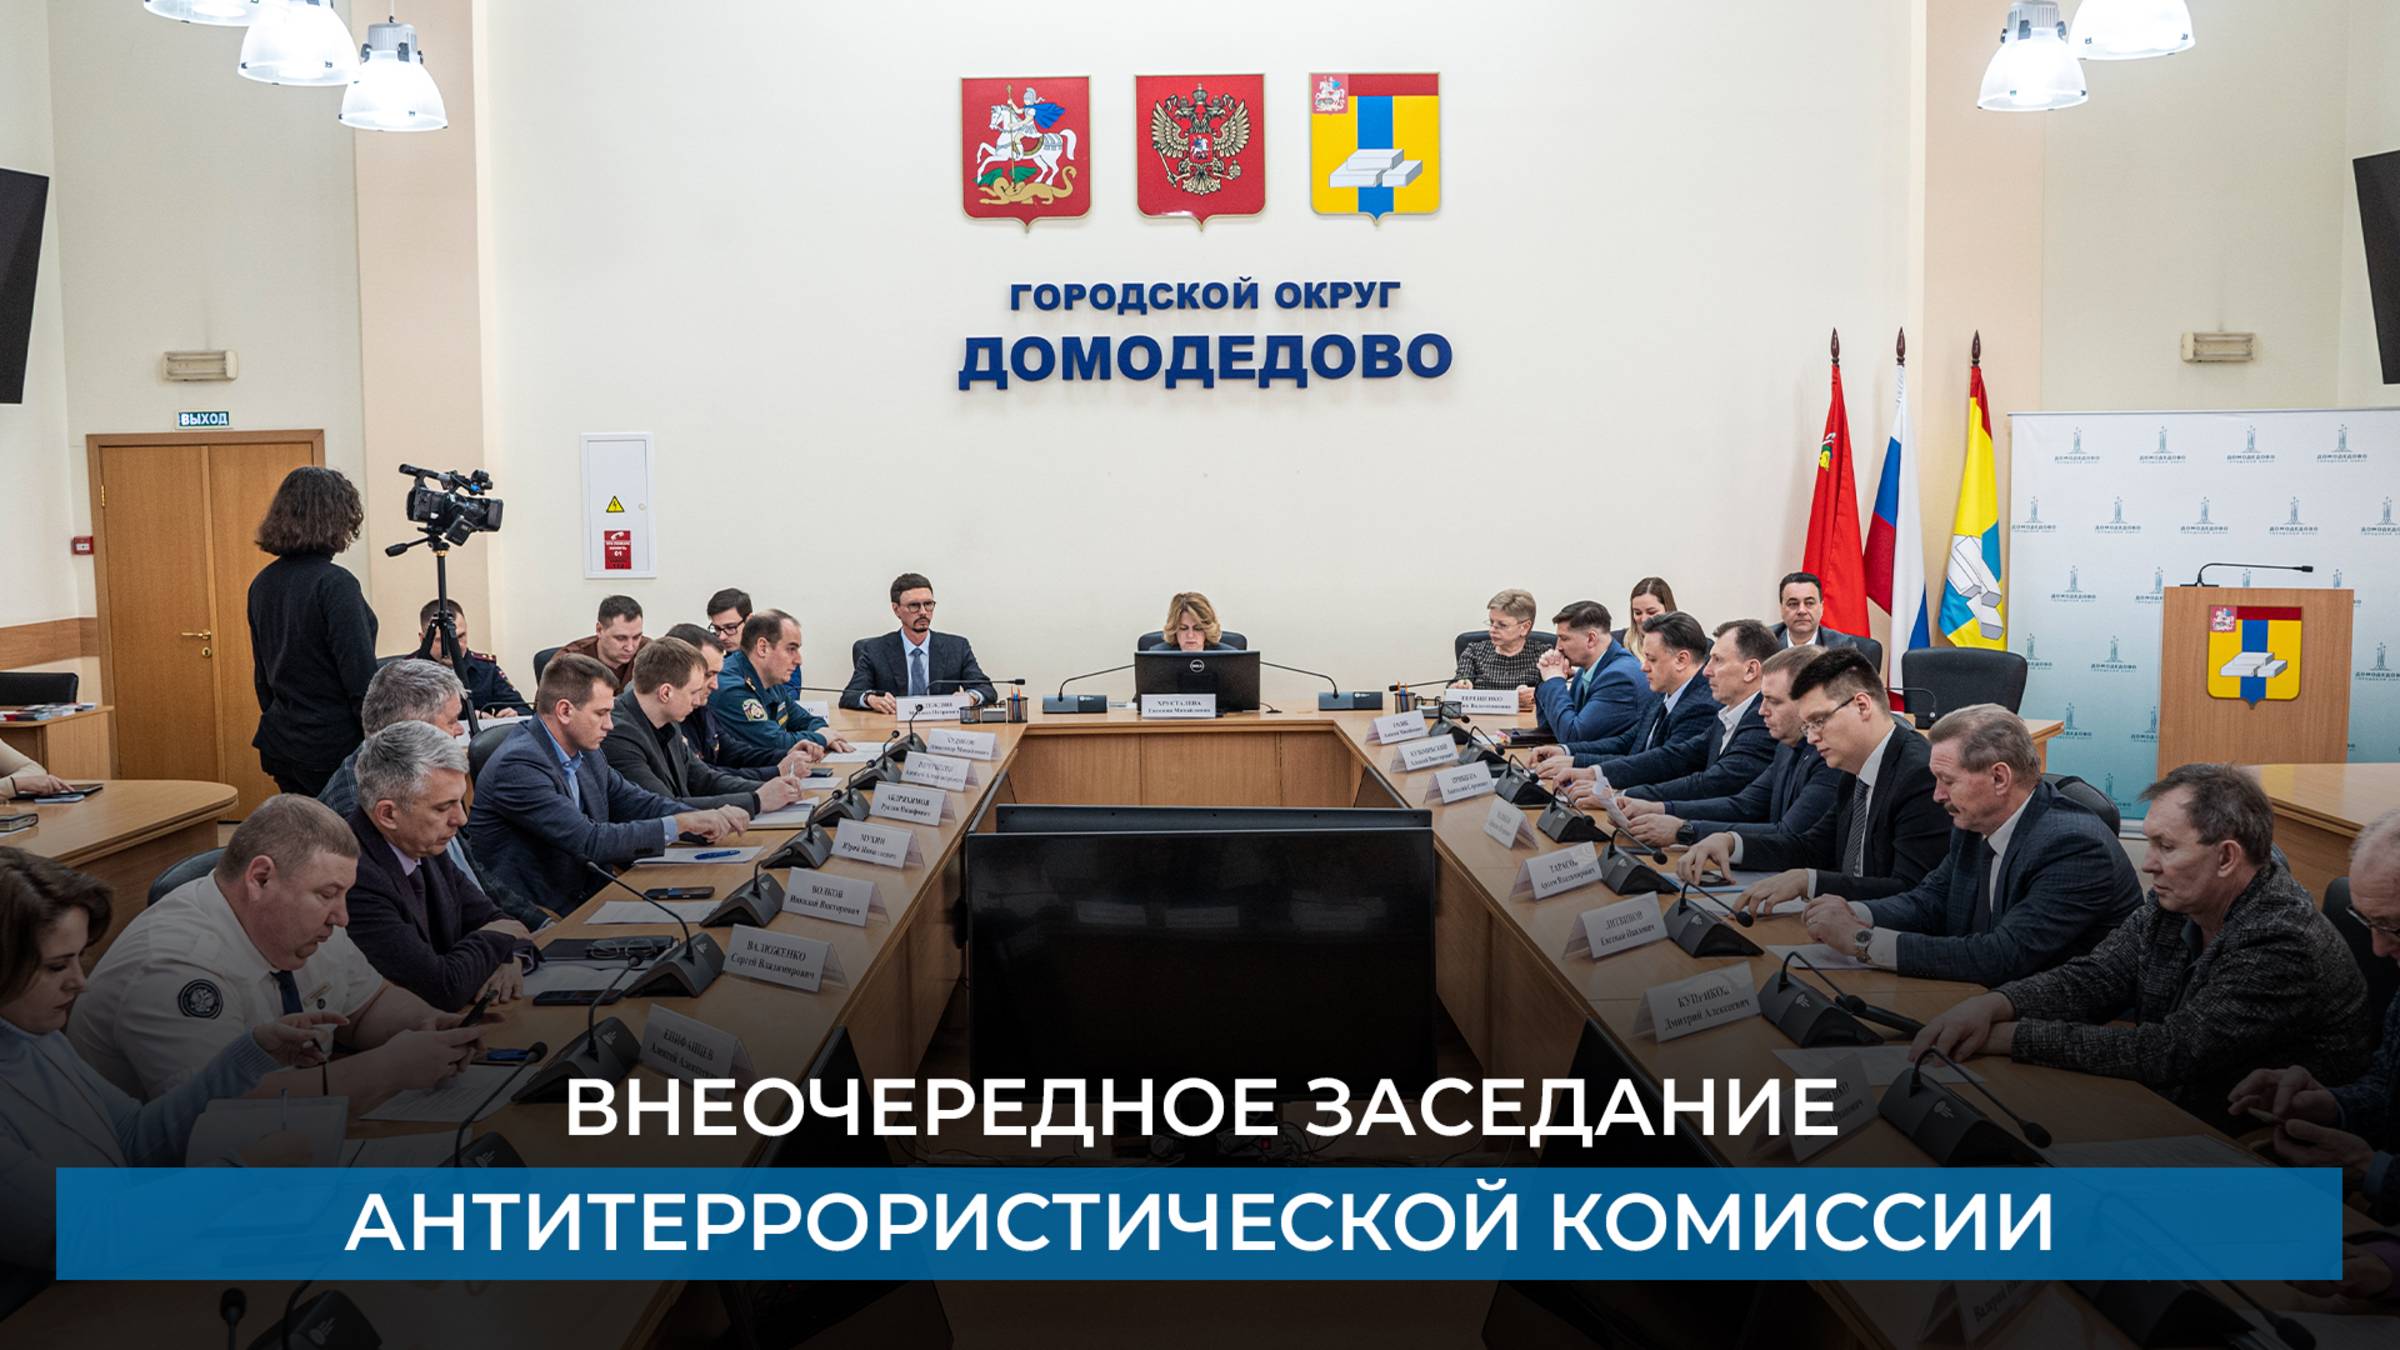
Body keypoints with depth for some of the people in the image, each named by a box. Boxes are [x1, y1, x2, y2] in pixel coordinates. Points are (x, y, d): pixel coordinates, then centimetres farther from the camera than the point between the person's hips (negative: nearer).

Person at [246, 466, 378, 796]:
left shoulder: (262, 584, 8)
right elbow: (362, 678, -18)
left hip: (281, 745, 8)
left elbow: (262, 673, 16)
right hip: (335, 749, -8)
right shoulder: (334, 584, -16)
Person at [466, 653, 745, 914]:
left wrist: (710, 818, -5)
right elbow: (590, 842, -24)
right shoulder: (518, 764, -19)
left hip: (581, 899, 8)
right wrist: (680, 824, -20)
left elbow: (640, 803, 12)